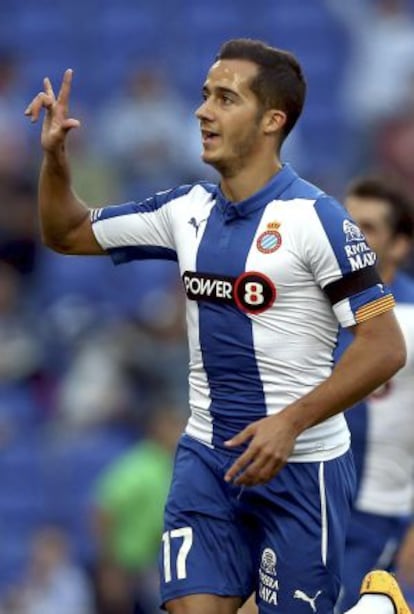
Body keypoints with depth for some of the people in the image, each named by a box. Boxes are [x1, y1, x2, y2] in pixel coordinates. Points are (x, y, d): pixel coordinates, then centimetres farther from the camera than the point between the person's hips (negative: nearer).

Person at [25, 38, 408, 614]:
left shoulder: (315, 217, -13)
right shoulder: (187, 209, 6)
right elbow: (69, 234, 19)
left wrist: (291, 421, -24)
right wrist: (54, 155, 1)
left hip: (300, 464, -5)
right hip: (207, 457, 5)